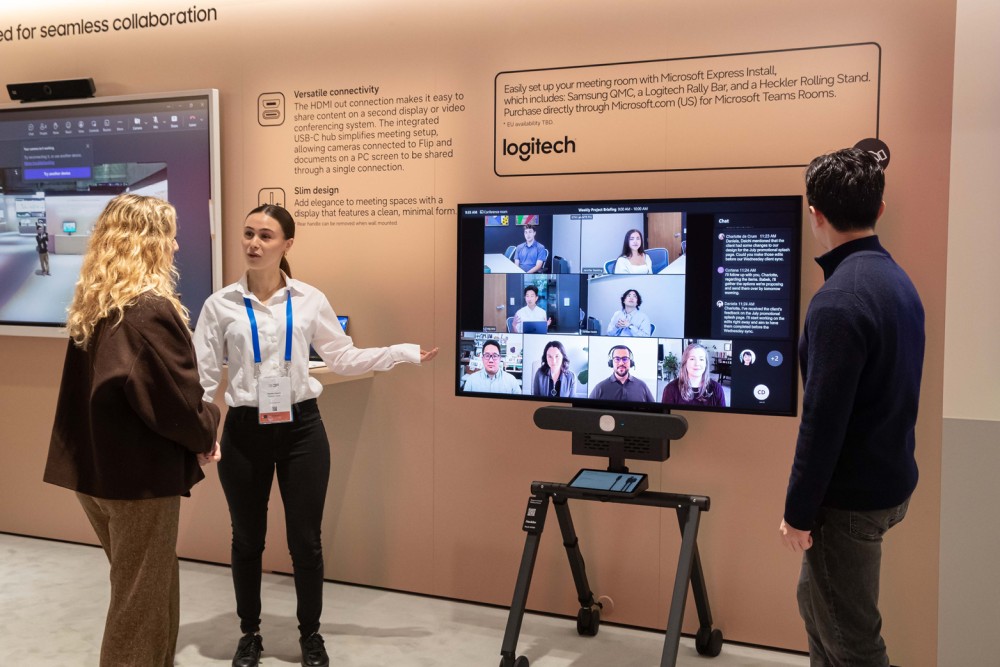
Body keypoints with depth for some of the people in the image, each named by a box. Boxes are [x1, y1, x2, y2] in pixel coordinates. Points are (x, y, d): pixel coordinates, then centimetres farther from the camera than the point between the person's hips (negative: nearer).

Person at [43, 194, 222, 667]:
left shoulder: (91, 307, 6)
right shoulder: (152, 311, -20)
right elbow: (176, 404, -21)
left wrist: (192, 438, 10)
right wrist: (206, 435, 0)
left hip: (95, 469, 8)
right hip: (139, 475, -8)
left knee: (149, 593, 22)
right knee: (140, 604, 7)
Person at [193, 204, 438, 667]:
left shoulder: (310, 300, 0)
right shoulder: (221, 304, -2)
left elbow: (343, 358, 6)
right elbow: (203, 375, -1)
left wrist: (402, 353, -1)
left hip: (301, 429, 0)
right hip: (244, 432, 0)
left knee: (305, 541, 8)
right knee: (247, 540, 13)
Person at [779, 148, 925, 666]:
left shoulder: (839, 300, -24)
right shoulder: (898, 280, 5)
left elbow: (823, 420, -24)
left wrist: (798, 511, -14)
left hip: (850, 499, -9)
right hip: (889, 480, 9)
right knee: (816, 603, 23)